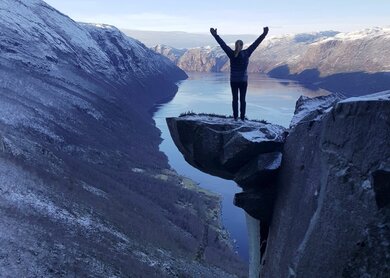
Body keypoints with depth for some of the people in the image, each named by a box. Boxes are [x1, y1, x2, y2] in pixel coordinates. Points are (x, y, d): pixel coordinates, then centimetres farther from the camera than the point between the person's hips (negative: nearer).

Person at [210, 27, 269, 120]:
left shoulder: (231, 54, -9)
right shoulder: (246, 53, -10)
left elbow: (222, 44, -5)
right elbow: (256, 43, -9)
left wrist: (215, 35, 1)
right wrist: (264, 34, -6)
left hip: (233, 80, 1)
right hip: (243, 80, -1)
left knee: (235, 99, 7)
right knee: (242, 99, 6)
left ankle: (235, 117, 7)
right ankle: (242, 117, 6)